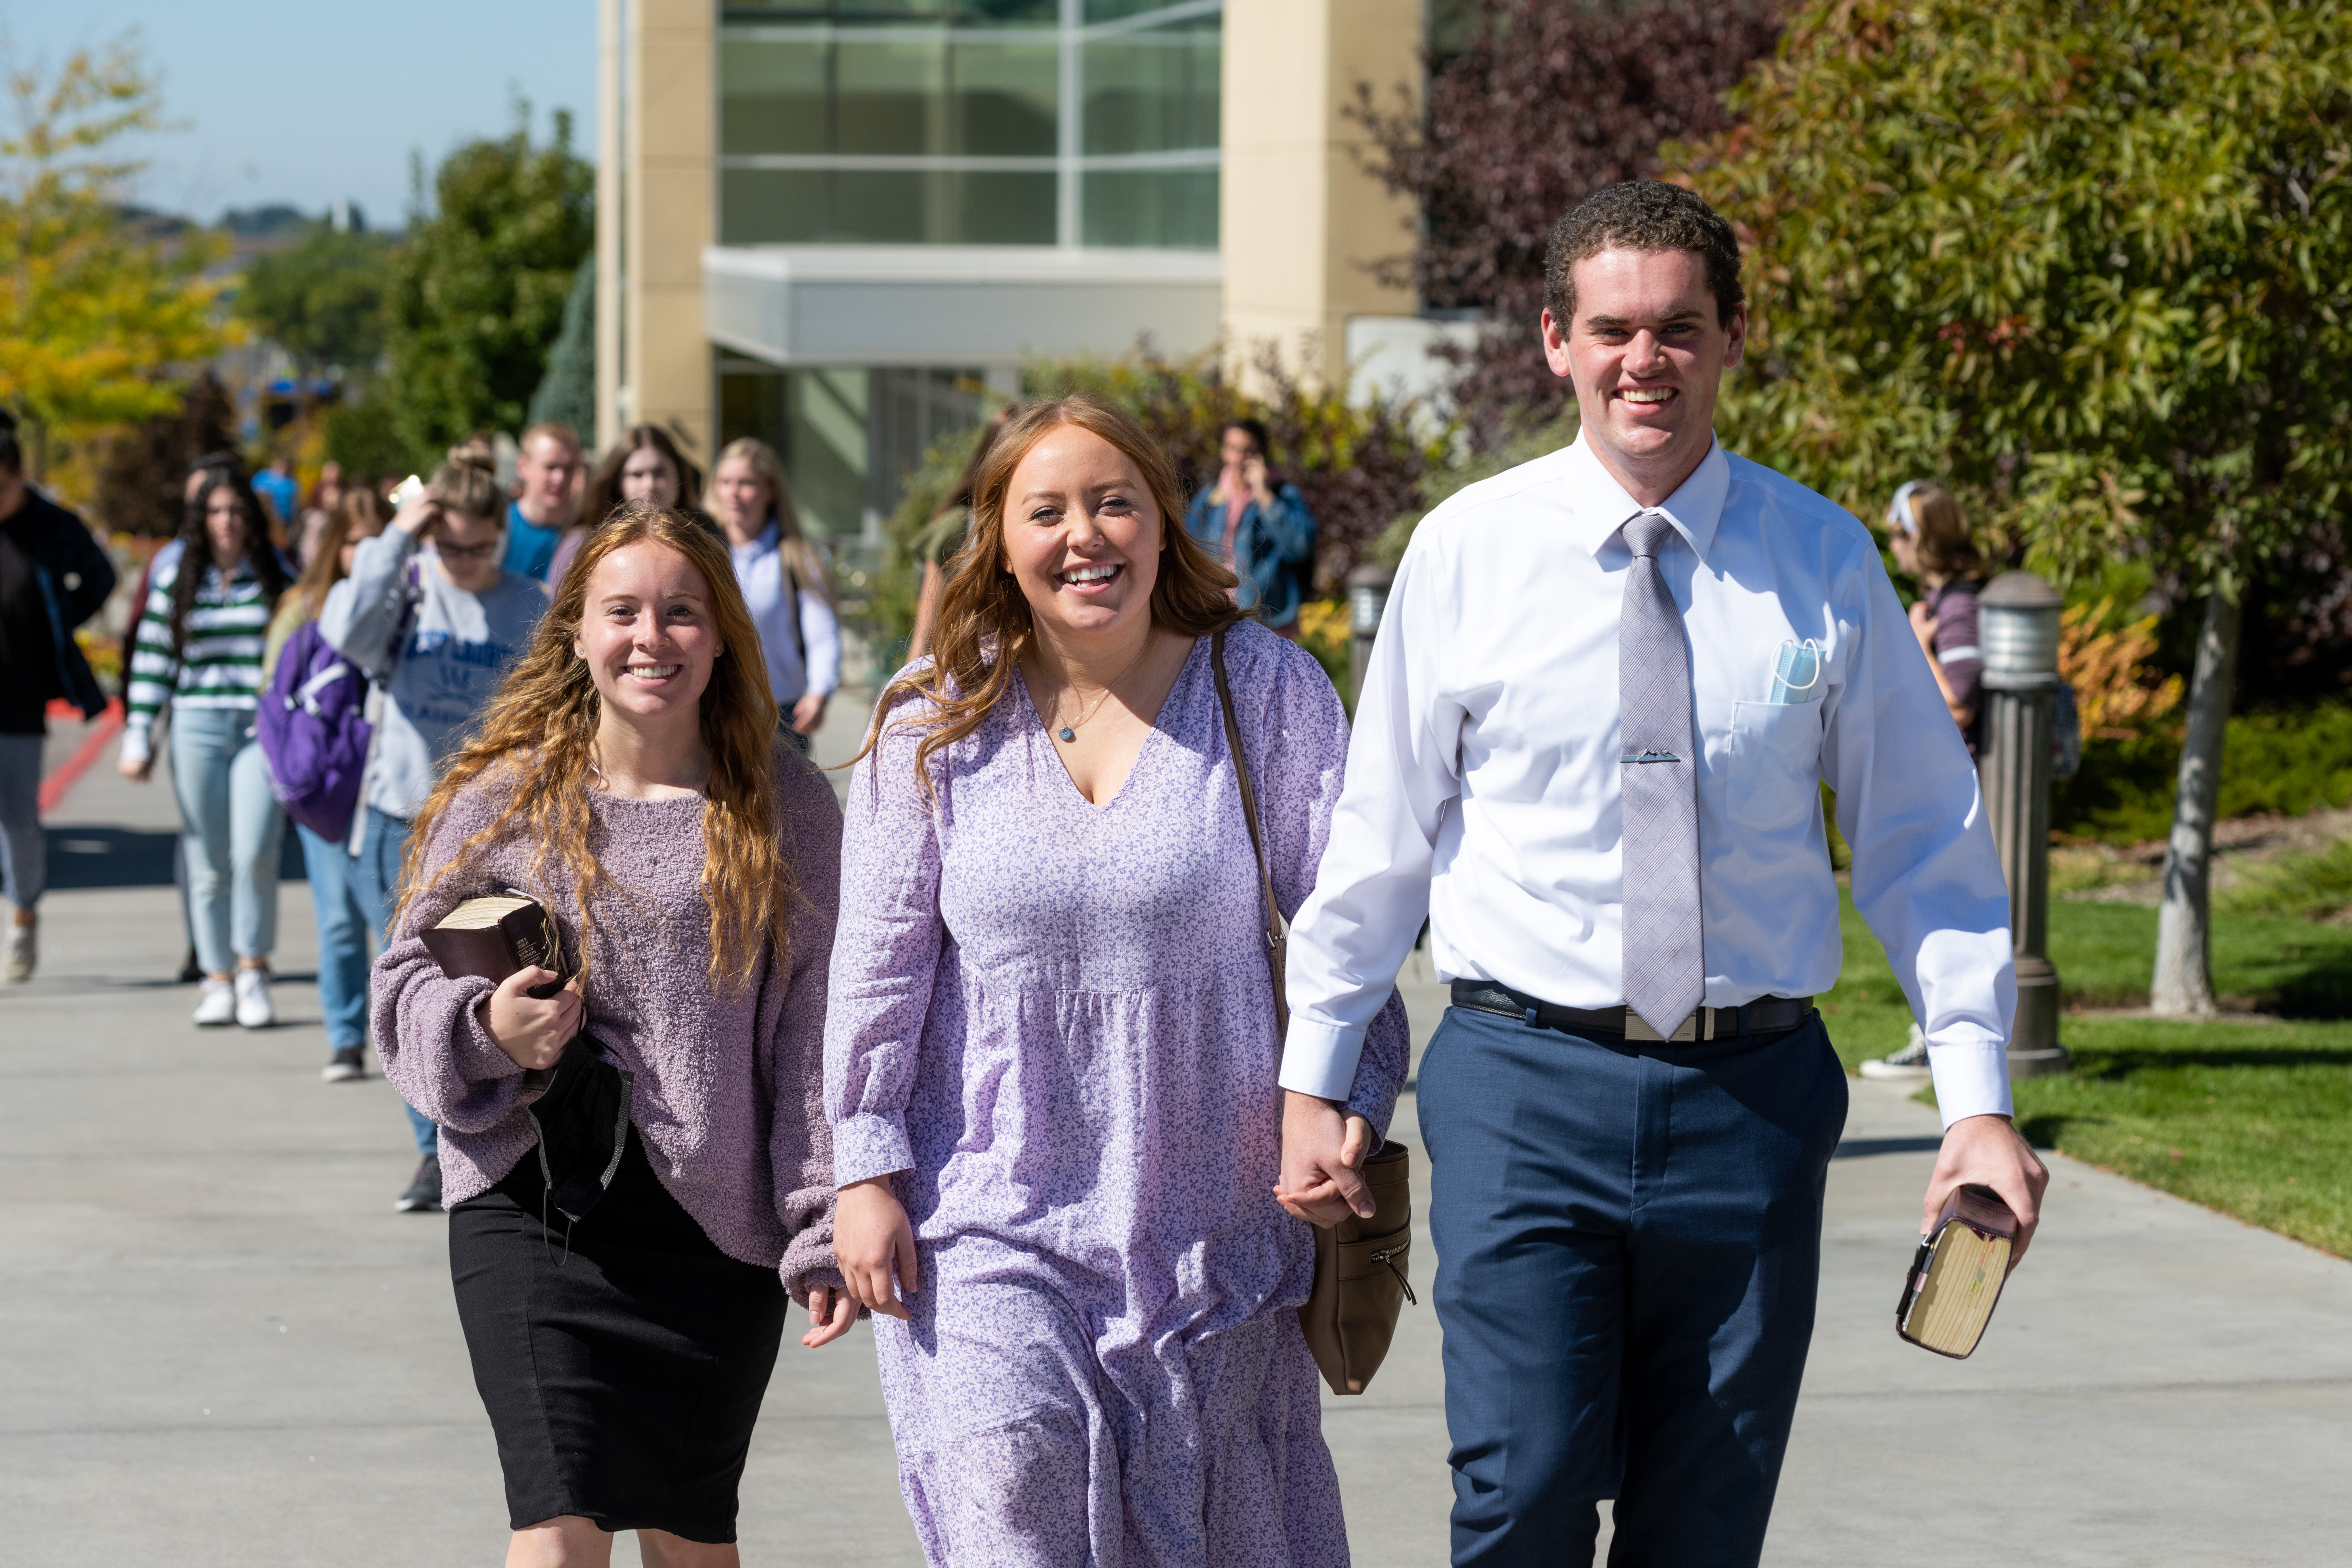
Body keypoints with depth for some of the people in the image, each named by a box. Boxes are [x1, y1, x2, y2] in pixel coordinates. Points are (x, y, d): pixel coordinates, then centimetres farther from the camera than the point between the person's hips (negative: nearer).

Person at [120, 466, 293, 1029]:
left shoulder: (279, 577, 6)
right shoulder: (173, 581, 6)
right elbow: (151, 659, 8)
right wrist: (138, 738, 5)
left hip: (264, 730, -1)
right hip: (198, 729, 1)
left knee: (254, 855, -13)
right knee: (208, 864, 3)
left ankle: (253, 971, 3)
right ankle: (217, 978, 12)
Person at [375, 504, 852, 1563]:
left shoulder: (785, 808, 3)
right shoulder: (501, 798, 3)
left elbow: (815, 1032, 1)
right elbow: (405, 983, 10)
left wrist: (827, 1228, -5)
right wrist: (488, 1032, -13)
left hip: (717, 1224, 1)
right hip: (532, 1208, -1)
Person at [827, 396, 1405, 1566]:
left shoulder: (1263, 689, -1)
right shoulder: (936, 721, 0)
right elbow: (879, 957, 2)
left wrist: (1352, 1107, -9)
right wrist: (866, 1172, -1)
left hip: (1205, 1206, 0)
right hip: (989, 1210, 0)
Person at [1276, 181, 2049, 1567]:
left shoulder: (1824, 561, 2)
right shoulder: (1469, 550, 0)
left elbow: (1926, 843, 7)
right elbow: (1379, 830, 7)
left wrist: (1979, 1100, -1)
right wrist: (1317, 1082, 8)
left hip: (1753, 1091, 1)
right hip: (1525, 1085, -1)